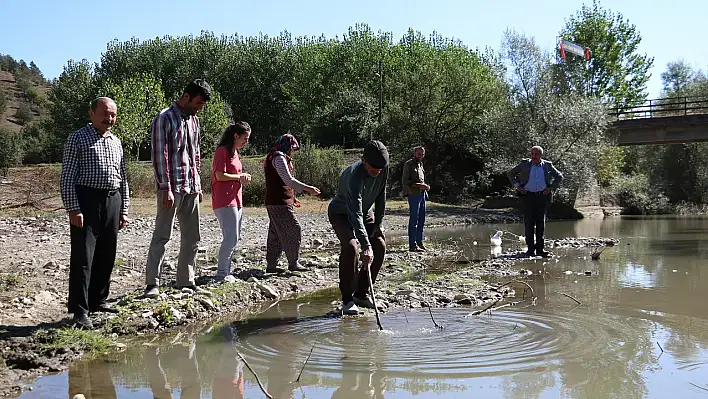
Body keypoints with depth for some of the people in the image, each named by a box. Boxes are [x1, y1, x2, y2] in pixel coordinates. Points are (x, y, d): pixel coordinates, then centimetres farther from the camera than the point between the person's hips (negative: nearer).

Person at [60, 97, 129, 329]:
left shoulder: (116, 142, 17)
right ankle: (80, 310, -4)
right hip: (87, 200, -6)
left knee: (106, 256, 11)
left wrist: (124, 210, 14)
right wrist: (73, 209, -14)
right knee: (83, 257, -7)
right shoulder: (78, 139, -2)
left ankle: (98, 301, 23)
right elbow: (67, 177, -7)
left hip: (112, 201, 6)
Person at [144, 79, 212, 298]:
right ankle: (152, 284, -2)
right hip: (172, 188, -8)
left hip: (191, 188, 8)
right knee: (162, 235, -6)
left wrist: (198, 185, 17)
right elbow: (160, 156, -13)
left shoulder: (194, 120, 16)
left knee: (192, 238, 11)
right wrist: (166, 188, -18)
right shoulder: (164, 118, -8)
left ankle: (186, 282, 19)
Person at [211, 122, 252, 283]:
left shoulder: (235, 153, 19)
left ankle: (226, 271, 16)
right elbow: (220, 175, -18)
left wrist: (243, 178, 6)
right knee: (231, 238, -12)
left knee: (234, 238, 10)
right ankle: (222, 273, -6)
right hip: (225, 201, -10)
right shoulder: (222, 151, -9)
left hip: (235, 200, 10)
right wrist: (240, 176, -6)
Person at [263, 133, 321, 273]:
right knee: (293, 230, -6)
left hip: (273, 202, 11)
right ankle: (293, 263, -3)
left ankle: (271, 264, 15)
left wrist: (291, 198, 24)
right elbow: (288, 180, -18)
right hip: (280, 202, -11)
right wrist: (307, 188, -16)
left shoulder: (272, 157, 21)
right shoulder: (279, 158, -12)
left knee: (275, 233, 12)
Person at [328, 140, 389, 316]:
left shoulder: (383, 169, -18)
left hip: (364, 212, 7)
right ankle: (347, 298, -15)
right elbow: (355, 215, -45)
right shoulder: (354, 176, -39)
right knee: (351, 247, -28)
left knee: (380, 246, -5)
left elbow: (381, 197, -2)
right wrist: (366, 246, -51)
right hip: (341, 214, -7)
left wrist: (378, 224, -4)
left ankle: (361, 293, 8)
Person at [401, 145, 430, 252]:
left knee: (421, 220, 9)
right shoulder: (408, 164, -4)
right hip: (413, 195, -8)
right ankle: (412, 245, -7)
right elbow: (404, 181, -11)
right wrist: (419, 185, -18)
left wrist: (425, 186, 7)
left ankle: (419, 242, 16)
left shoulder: (420, 164, 21)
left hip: (422, 194, 8)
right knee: (414, 220, -8)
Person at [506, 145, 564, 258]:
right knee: (529, 222, -4)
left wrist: (551, 188, 6)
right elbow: (510, 173, 13)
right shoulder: (525, 164, 6)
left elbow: (559, 177, 18)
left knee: (541, 223, 3)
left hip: (542, 197, 1)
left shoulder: (547, 165, 8)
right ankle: (530, 248, 3)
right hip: (528, 196, -1)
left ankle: (540, 249, 8)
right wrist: (518, 186, 4)